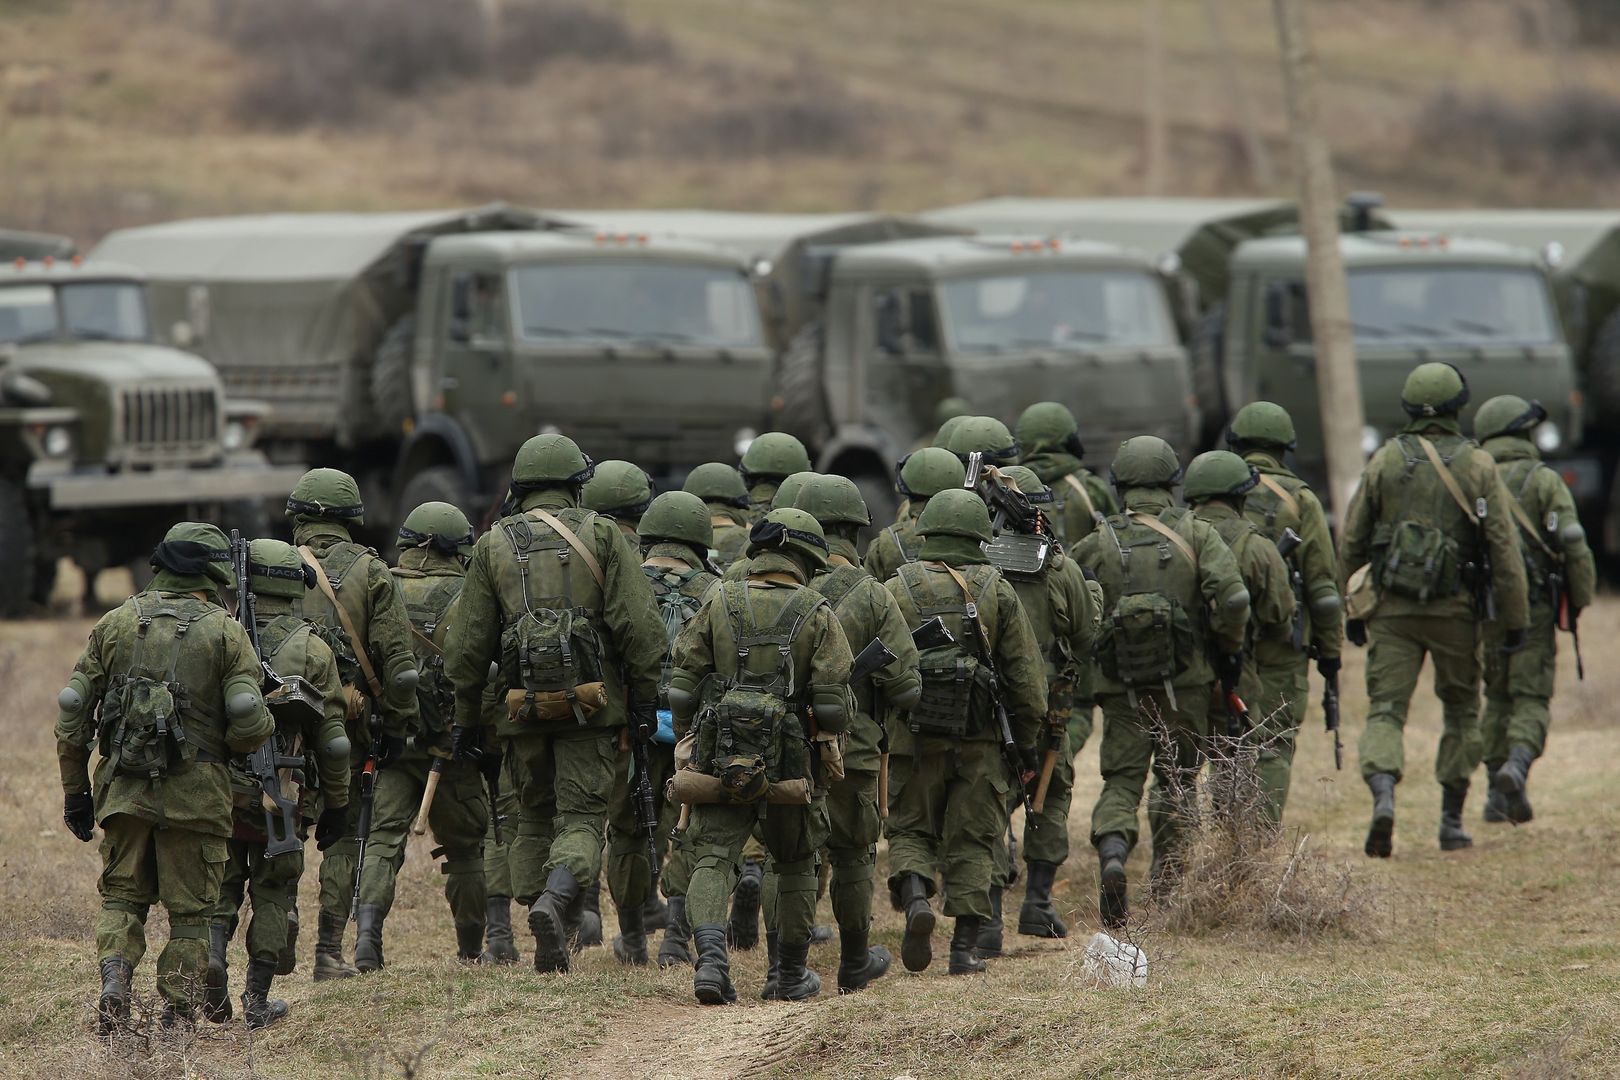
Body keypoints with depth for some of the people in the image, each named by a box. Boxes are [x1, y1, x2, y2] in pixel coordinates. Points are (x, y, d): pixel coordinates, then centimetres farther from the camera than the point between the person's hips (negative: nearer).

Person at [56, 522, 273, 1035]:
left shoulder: (116, 623, 6)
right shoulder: (225, 633, -3)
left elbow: (72, 712, 5)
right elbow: (249, 723, -13)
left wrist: (74, 791, 13)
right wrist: (263, 725, 12)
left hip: (123, 791, 2)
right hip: (195, 794, -2)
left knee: (121, 897, 15)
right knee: (189, 912, 8)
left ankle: (114, 980, -8)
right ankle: (177, 1023, 7)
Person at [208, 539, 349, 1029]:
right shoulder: (313, 651, -4)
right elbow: (332, 739, -2)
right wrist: (337, 804, 8)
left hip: (218, 788, 1)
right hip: (281, 796, -1)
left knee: (221, 884, 14)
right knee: (272, 894, 11)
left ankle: (211, 950, -14)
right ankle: (258, 999, 9)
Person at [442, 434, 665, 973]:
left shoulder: (492, 545, 8)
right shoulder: (601, 535, 2)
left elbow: (468, 644, 8)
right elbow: (638, 624, -5)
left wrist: (465, 719, 15)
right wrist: (646, 697, 2)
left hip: (523, 706, 2)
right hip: (590, 704, -2)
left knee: (533, 820, 14)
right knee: (581, 817, -1)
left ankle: (548, 948, 10)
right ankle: (555, 900, -29)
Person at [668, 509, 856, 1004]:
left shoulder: (719, 604, 3)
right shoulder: (817, 615, -3)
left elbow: (682, 685, 2)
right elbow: (834, 700, -7)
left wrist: (688, 740, 14)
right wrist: (827, 740, 11)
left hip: (719, 756, 1)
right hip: (792, 762, 0)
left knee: (714, 859, -2)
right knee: (797, 866, 17)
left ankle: (711, 954, -27)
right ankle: (793, 976, 25)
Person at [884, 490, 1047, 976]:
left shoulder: (897, 591, 0)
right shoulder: (997, 592, 1)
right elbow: (1027, 676, 2)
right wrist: (1027, 743, 10)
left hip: (913, 736, 0)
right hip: (979, 739, 0)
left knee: (910, 831, 12)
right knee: (971, 842, 9)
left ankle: (914, 897, -16)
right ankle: (965, 946, 5)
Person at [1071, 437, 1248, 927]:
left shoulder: (1097, 545, 2)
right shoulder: (1197, 536, -1)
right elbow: (1232, 598, -13)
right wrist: (1229, 648, 3)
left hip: (1121, 686, 0)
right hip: (1185, 683, 0)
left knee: (1121, 780, 3)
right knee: (1176, 781, 16)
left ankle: (1111, 851, -25)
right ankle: (1167, 885, 18)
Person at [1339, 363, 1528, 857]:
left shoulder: (1384, 461, 2)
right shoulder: (1478, 466, -3)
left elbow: (1351, 542, 4)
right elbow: (1504, 548, -4)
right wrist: (1515, 618, 3)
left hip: (1393, 609, 0)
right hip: (1455, 610, 0)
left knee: (1385, 709, -1)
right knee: (1461, 710, 16)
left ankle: (1383, 793, -28)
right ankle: (1452, 821, 17)